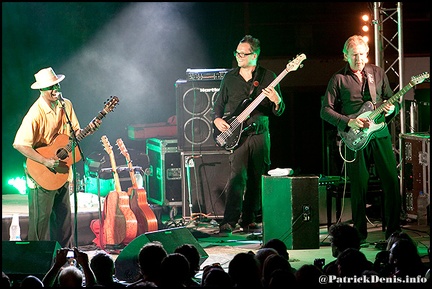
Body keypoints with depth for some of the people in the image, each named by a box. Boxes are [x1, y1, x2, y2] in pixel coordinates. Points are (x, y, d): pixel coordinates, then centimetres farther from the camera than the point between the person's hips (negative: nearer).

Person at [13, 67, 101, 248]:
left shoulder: (66, 105, 2)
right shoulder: (36, 113, -21)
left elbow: (74, 133, 11)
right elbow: (19, 144, -25)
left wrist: (88, 130, -11)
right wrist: (47, 162, -27)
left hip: (62, 172, 7)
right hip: (42, 177, -7)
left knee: (64, 220, 15)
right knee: (41, 221, 1)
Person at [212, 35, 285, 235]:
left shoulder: (268, 77, 3)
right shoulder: (229, 78, 8)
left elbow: (279, 112, 3)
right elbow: (218, 104, 16)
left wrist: (276, 101, -20)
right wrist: (217, 119, -4)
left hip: (260, 135, 1)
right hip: (237, 135, -1)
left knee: (257, 180, 6)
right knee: (237, 177, -15)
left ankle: (248, 219, 19)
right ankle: (229, 222, -16)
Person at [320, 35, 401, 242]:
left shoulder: (377, 73, 11)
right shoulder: (338, 79, 2)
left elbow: (391, 99, 15)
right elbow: (325, 110, -1)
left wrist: (392, 108, -9)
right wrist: (349, 122, -13)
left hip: (380, 133, 2)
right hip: (355, 138, -2)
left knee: (391, 180, -3)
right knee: (359, 185, 0)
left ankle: (393, 230, 6)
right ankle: (360, 232, 11)